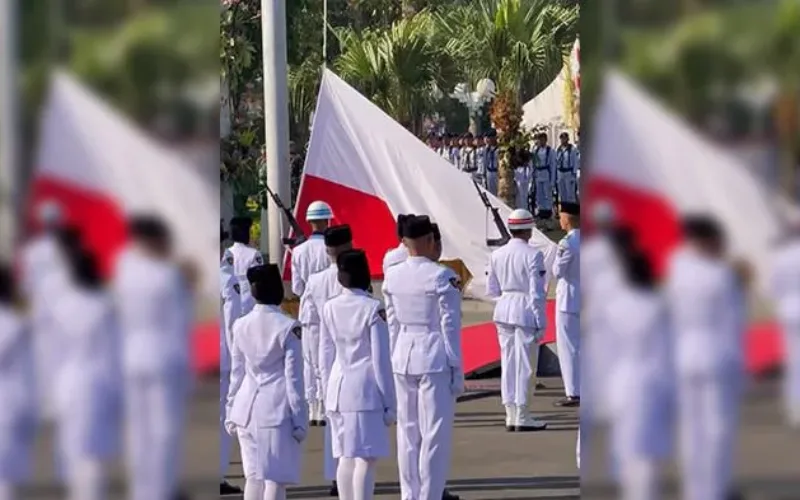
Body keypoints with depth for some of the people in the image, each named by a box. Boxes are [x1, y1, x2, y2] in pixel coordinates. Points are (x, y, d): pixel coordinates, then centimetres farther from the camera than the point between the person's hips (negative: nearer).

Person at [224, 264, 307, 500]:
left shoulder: (241, 326, 4)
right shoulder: (288, 328, -9)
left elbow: (236, 373, 9)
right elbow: (294, 377, -7)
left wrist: (231, 413, 17)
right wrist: (299, 419, -3)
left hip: (247, 408, 5)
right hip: (278, 410, -5)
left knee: (253, 475, 12)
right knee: (275, 478, -3)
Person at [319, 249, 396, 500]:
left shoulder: (329, 309, 3)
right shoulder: (373, 309, -10)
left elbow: (325, 358, 8)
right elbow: (381, 360, -8)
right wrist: (390, 403, -2)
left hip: (338, 388, 5)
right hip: (366, 389, -5)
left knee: (346, 458, 11)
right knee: (366, 459, -4)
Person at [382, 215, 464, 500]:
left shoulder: (392, 277, 2)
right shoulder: (442, 278, -13)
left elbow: (392, 323, 8)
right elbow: (450, 326, -10)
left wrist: (396, 360, 16)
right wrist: (457, 369, -3)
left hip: (403, 358, 5)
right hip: (435, 358, -5)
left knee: (408, 432, 11)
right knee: (435, 433, 0)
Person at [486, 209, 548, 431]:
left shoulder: (497, 255, 4)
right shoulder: (533, 255, -13)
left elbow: (491, 290, 9)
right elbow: (537, 292, -13)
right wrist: (540, 322, -8)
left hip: (504, 311, 6)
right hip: (526, 312, -5)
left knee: (508, 363, 11)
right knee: (525, 365, 1)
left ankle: (511, 416, 14)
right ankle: (522, 418, 3)